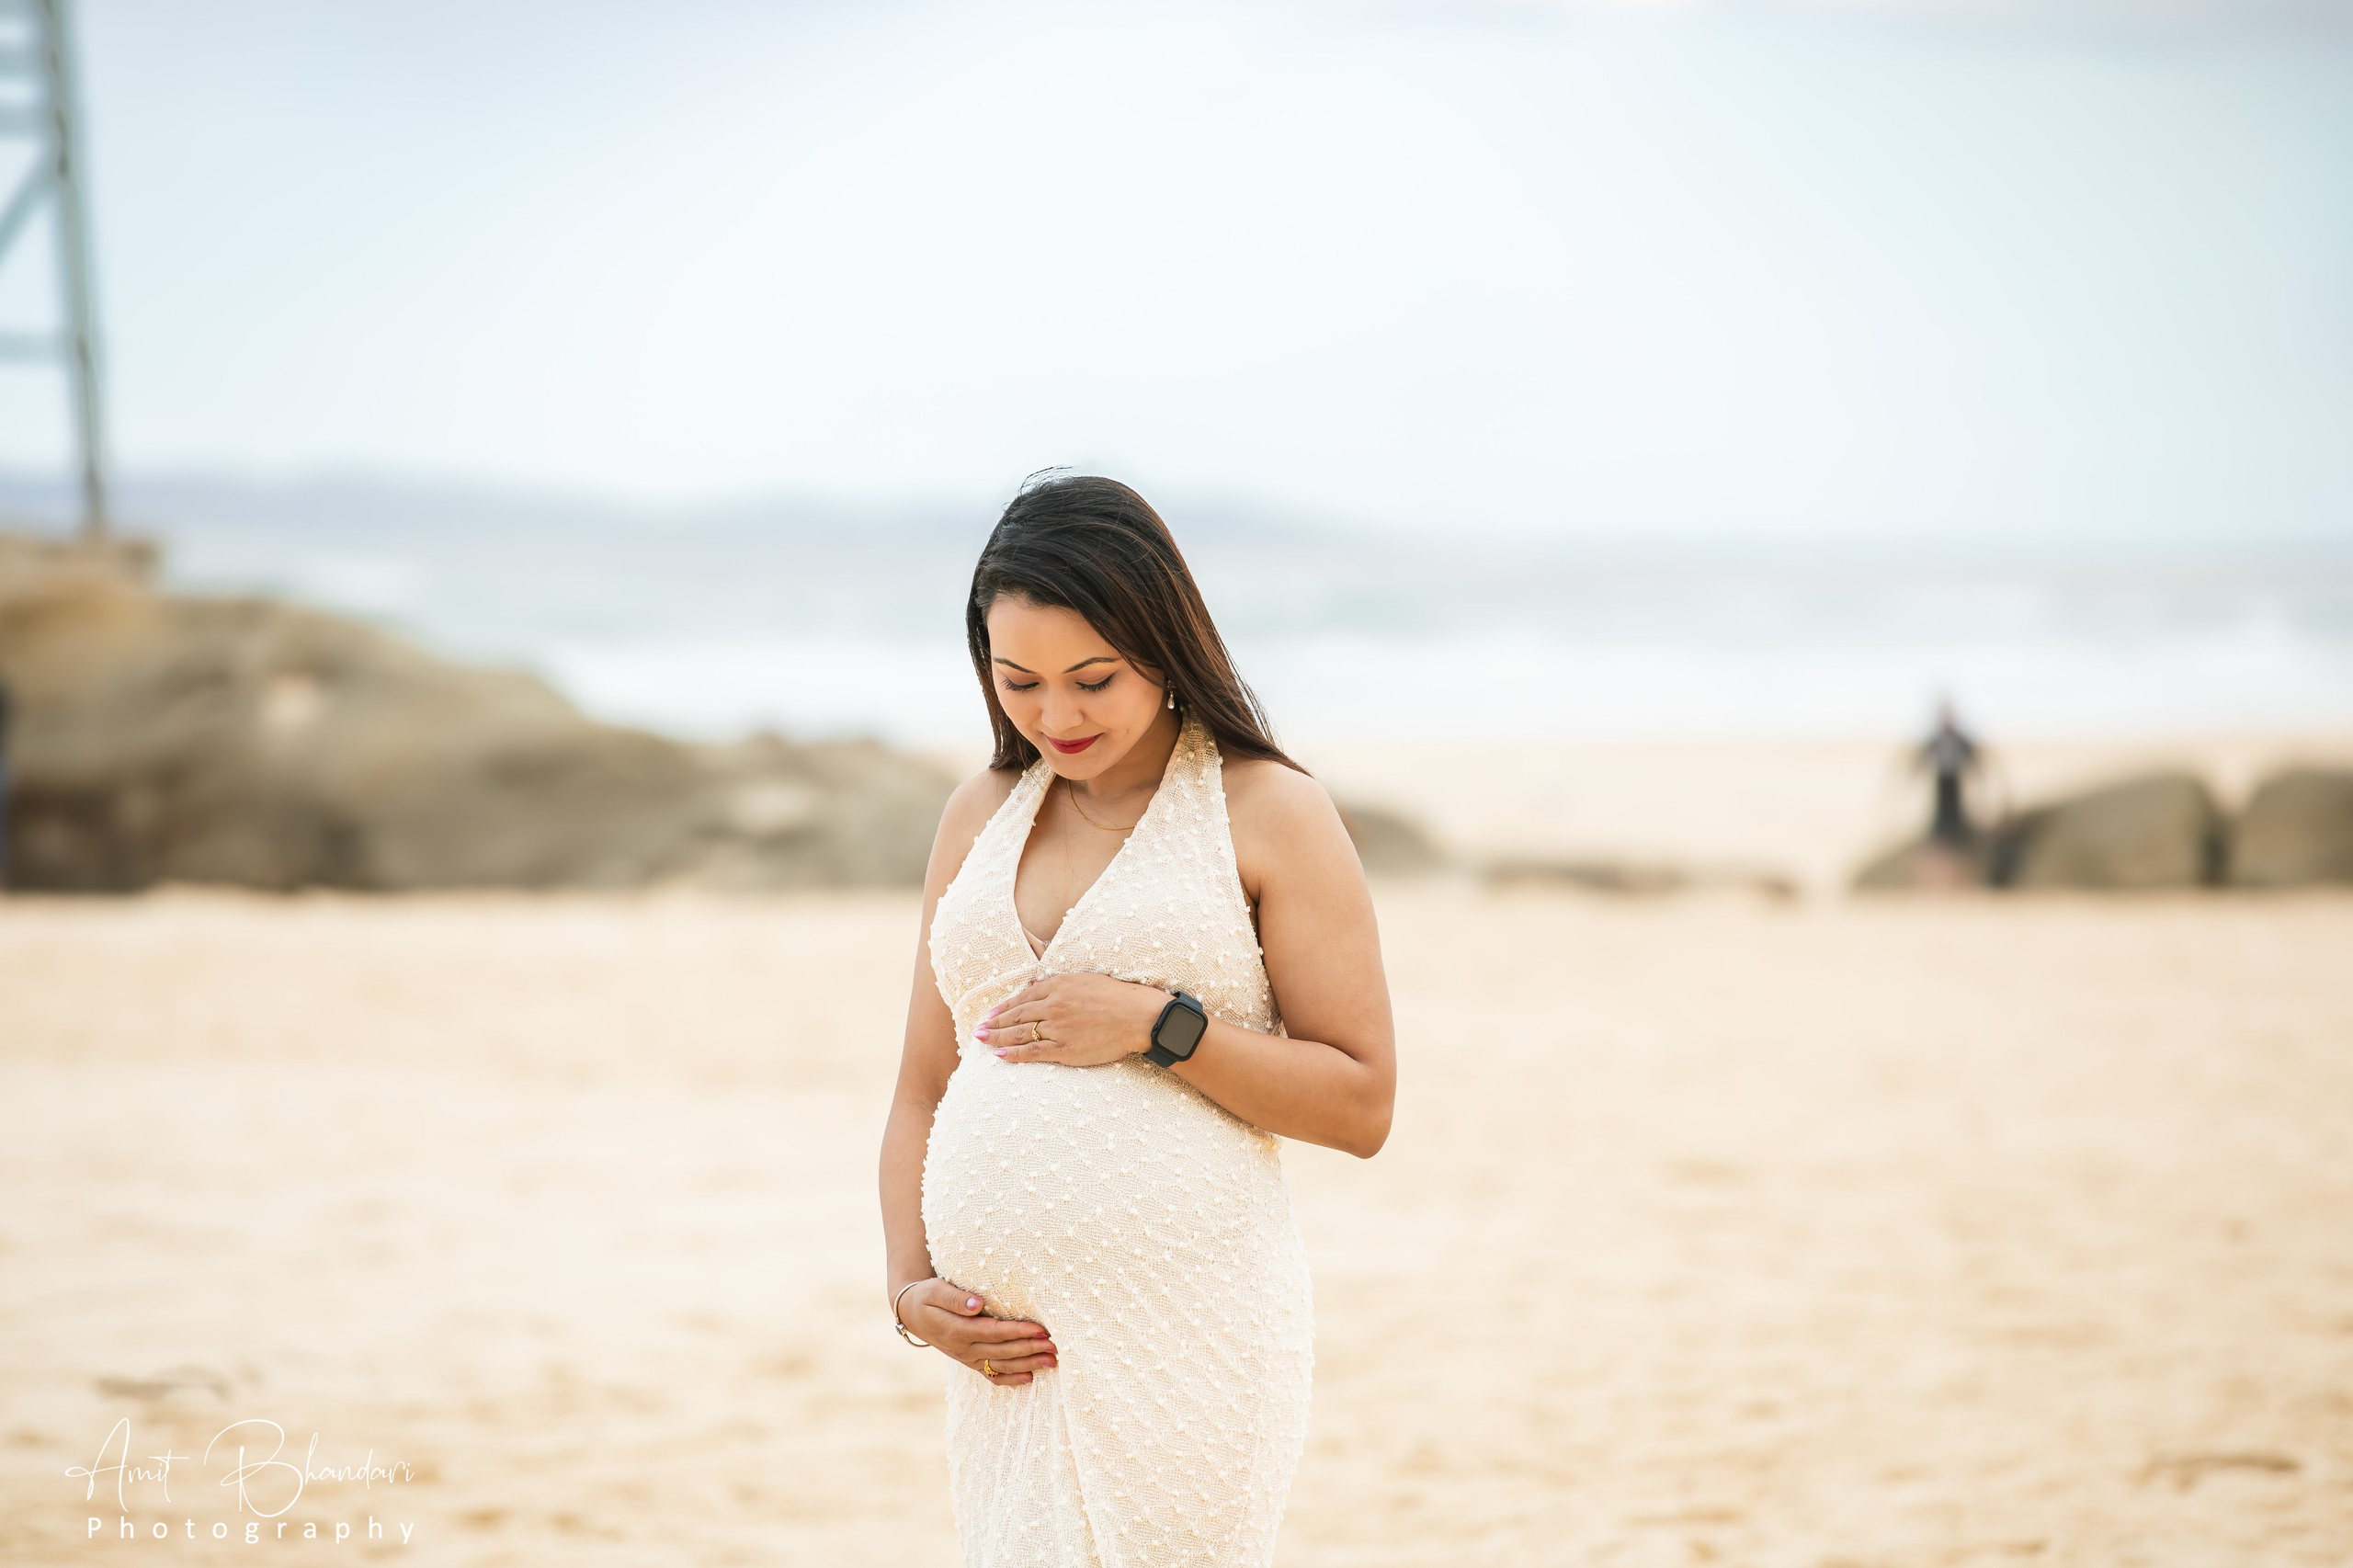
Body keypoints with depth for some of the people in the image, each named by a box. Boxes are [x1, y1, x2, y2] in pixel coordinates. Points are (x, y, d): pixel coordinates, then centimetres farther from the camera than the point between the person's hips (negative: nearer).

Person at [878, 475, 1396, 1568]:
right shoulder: (981, 815, 16)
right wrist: (911, 1285, 5)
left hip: (1188, 1344, -5)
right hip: (1010, 1352, 5)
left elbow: (1360, 1106, -2)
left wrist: (1158, 1025, -11)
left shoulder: (1268, 812, 1)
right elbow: (924, 1089, 19)